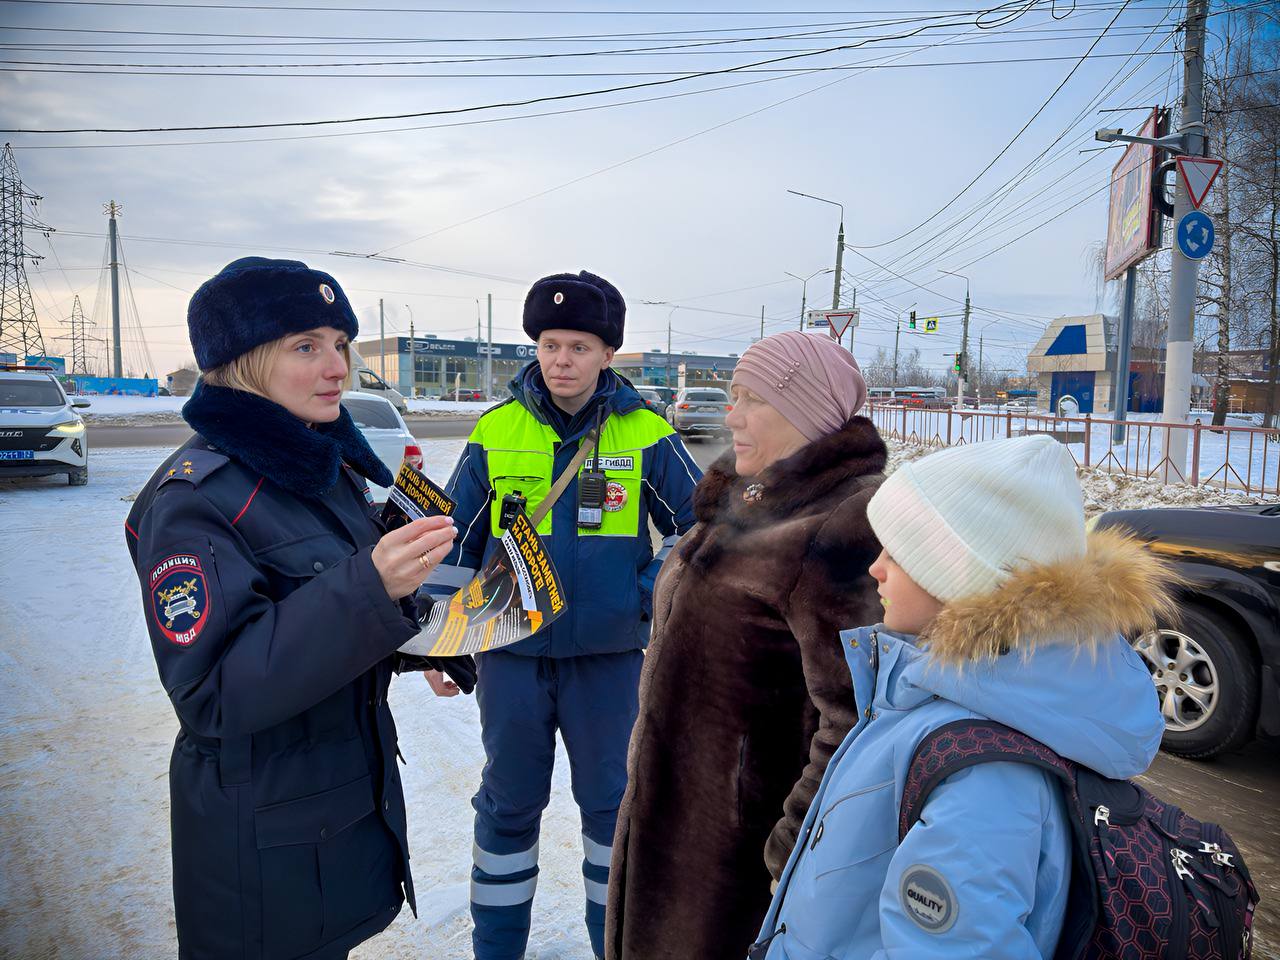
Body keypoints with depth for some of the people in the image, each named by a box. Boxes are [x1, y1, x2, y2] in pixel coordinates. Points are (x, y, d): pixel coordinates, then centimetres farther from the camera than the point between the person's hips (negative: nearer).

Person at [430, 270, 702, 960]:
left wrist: (660, 590, -6)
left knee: (613, 799, 14)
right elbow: (457, 540, 6)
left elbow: (698, 523, 5)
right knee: (510, 801, 15)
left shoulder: (645, 434, -6)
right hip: (511, 651, 1)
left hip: (610, 652, 0)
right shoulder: (495, 432, -2)